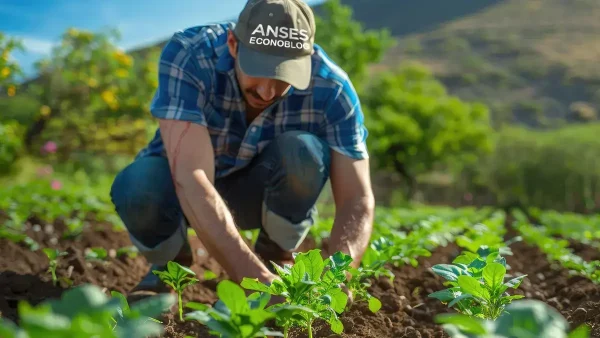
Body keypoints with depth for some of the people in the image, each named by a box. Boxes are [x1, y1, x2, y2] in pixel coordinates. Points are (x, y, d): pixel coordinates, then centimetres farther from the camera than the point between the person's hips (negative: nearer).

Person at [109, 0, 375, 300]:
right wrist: (256, 280, -51)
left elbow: (357, 200, -26)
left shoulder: (330, 86, -27)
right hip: (186, 188, 0)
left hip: (262, 192, 1)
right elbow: (191, 180, -42)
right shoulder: (186, 56, -32)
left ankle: (276, 262, -4)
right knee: (139, 185, -34)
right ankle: (168, 264, 0)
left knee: (303, 151, -31)